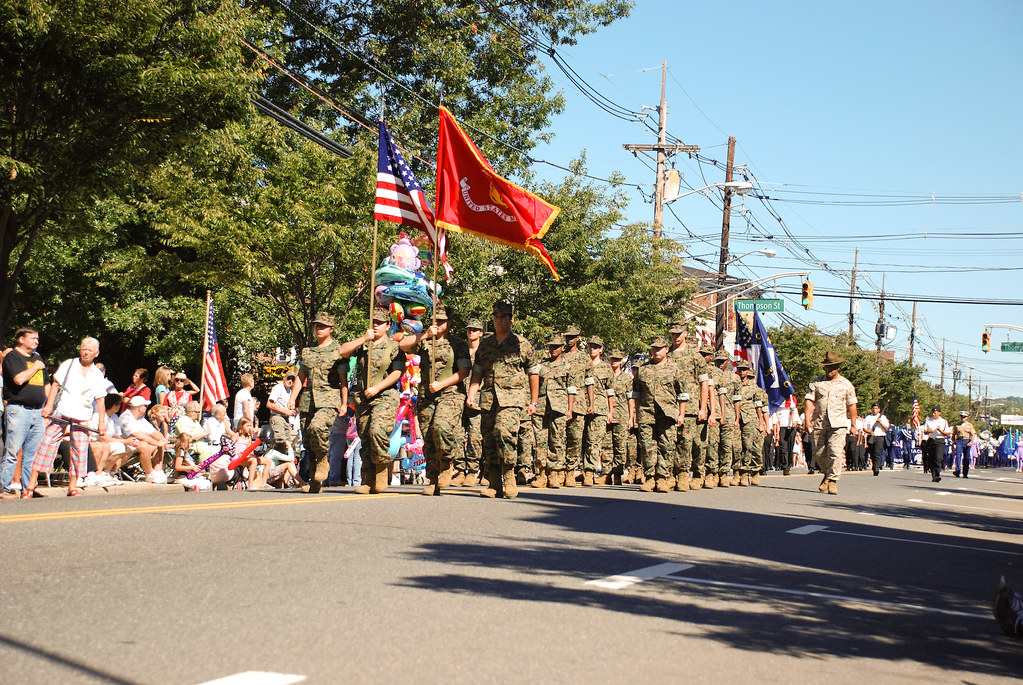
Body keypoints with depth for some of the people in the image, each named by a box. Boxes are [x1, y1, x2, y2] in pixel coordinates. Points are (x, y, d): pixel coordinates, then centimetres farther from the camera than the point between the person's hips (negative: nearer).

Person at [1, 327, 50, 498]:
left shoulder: (37, 358, 20)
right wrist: (35, 367, -6)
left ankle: (27, 488, 11)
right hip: (18, 410, -7)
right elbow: (19, 379, -19)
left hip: (37, 412, 7)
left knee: (33, 454, 6)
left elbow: (47, 384, 25)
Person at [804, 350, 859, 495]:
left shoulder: (846, 384, 9)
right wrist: (807, 419, -11)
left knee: (835, 452, -14)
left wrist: (853, 425, 10)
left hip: (838, 424, -2)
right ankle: (827, 473, 30)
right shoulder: (816, 382, 8)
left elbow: (851, 405, 13)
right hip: (819, 423, 2)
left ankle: (833, 480, -7)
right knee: (818, 453, 4)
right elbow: (809, 401, 1)